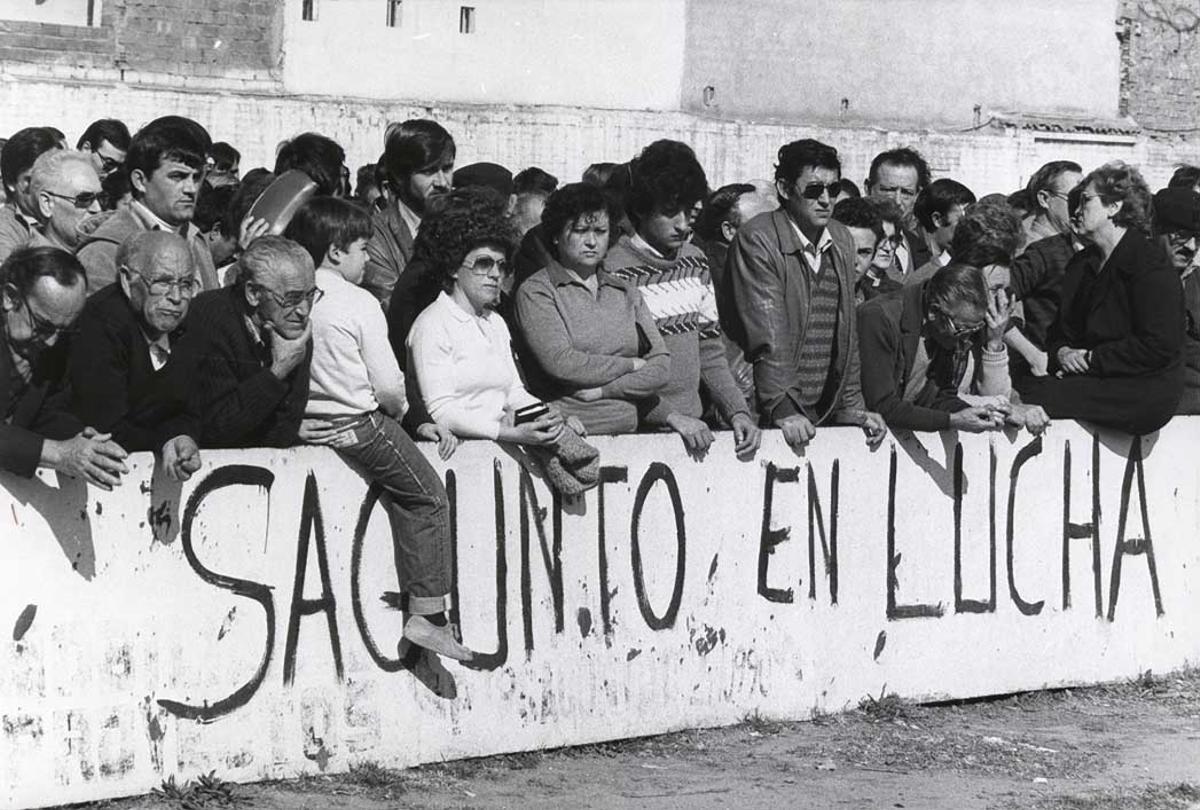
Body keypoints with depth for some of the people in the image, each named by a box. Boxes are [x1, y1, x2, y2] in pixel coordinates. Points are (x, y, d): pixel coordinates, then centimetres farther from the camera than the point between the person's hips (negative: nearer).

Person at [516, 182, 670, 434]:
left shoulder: (626, 293, 17)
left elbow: (660, 368, 9)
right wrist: (631, 365, 1)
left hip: (626, 432, 4)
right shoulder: (535, 291, 3)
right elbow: (561, 364, -10)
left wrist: (603, 390, -6)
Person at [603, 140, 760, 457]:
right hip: (637, 435, -5)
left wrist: (737, 411, 2)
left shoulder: (695, 262, 13)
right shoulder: (615, 270, -9)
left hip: (694, 428, 5)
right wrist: (670, 416, -18)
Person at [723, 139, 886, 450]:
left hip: (826, 416, 5)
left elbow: (846, 334, 14)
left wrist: (852, 407, 8)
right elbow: (768, 336, -15)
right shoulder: (757, 240, -8)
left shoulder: (842, 240, 12)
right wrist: (782, 408, -21)